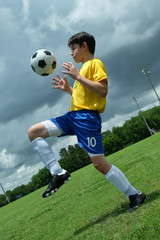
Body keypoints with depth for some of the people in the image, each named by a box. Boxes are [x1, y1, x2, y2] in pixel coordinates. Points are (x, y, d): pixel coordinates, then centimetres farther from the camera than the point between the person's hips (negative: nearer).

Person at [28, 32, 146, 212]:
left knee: (99, 163, -12)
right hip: (72, 116, 9)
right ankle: (58, 173, -4)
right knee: (33, 132, -1)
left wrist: (77, 76, -16)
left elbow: (103, 90, -17)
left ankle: (135, 195, 5)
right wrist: (68, 89, 18)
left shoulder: (95, 63, -2)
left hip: (87, 116, -9)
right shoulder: (83, 68, 24)